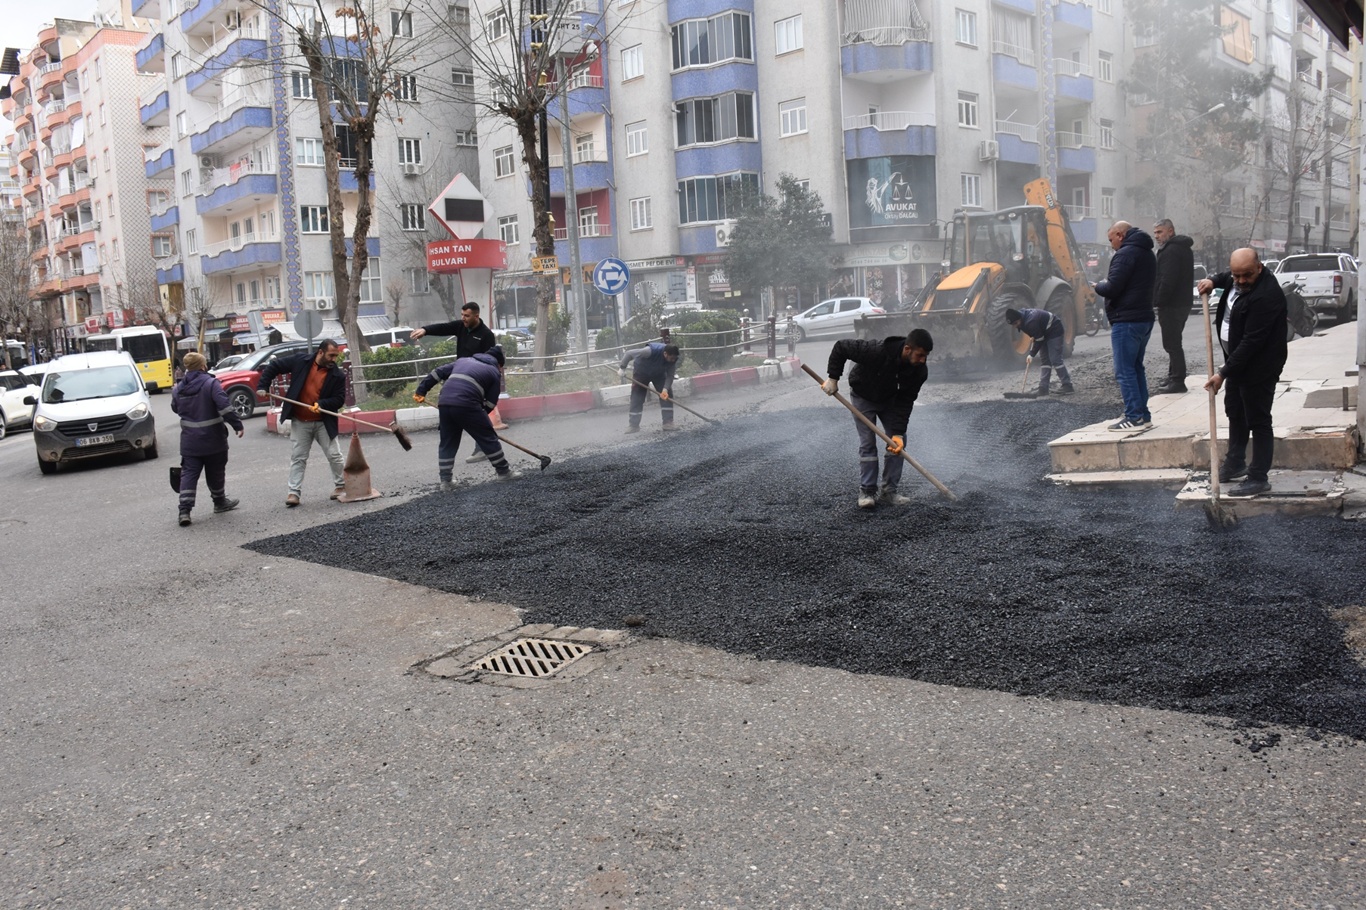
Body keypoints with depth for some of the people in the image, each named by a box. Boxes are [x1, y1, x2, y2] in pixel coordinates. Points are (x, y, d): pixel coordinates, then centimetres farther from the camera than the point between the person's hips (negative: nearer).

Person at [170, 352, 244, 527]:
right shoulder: (211, 384, -15)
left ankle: (184, 510, -8)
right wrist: (238, 425, -19)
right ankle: (220, 502, 30)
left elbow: (176, 408, 21)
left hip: (190, 442, 3)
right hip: (213, 440, -3)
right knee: (215, 473, 14)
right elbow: (225, 407, -25)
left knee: (188, 474, 3)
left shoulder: (179, 388, 2)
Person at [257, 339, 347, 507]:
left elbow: (339, 399, -7)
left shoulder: (337, 375, -8)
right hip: (299, 422, 0)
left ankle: (340, 486, 21)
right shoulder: (301, 360, -7)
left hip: (323, 422, 0)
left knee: (334, 456, 4)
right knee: (297, 458, 4)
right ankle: (294, 493, 8)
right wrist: (262, 386, -4)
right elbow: (274, 366, 3)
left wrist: (321, 404, -23)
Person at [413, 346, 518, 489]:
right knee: (488, 438, 10)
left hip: (444, 403, 5)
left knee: (447, 442, 17)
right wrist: (479, 416, 23)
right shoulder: (494, 372, 17)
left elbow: (437, 373, 26)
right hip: (466, 405, -5)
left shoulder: (463, 360, 31)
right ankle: (504, 471, 17)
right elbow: (491, 402, 12)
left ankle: (445, 480, 16)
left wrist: (421, 391, 29)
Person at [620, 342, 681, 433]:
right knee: (637, 398, -7)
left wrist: (665, 389, -36)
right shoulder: (651, 351, -41)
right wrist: (622, 368, -29)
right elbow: (629, 354, -32)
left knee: (667, 395, -10)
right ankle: (633, 426, 1)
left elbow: (670, 375, -21)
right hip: (641, 372, -3)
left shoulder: (673, 359, -28)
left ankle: (668, 423, -4)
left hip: (659, 374, 3)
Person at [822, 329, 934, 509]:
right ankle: (867, 491, 2)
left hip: (889, 399, 4)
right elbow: (841, 347, -30)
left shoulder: (919, 371, -26)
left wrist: (898, 432, -28)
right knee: (867, 443, -8)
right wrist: (833, 378, -26)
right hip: (863, 397, -4)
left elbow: (905, 402, -20)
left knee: (898, 442, -3)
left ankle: (889, 490, 7)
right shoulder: (877, 351, -41)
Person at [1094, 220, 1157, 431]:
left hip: (1126, 321, -10)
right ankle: (1143, 414, 18)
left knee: (1124, 370, -6)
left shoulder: (1125, 254, -14)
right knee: (1136, 367, 16)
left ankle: (1134, 417, -8)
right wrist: (1107, 284, 13)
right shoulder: (1147, 254, 18)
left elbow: (1111, 288, -20)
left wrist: (1099, 286, 0)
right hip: (1145, 318, 10)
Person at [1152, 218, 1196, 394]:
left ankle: (1177, 381, -7)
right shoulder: (1184, 248, 18)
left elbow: (1167, 280, -24)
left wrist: (1158, 301, -18)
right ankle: (1174, 377, 26)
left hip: (1171, 305, -11)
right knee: (1174, 343, 18)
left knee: (1172, 344, -8)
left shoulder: (1171, 250, -17)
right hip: (1182, 302, 11)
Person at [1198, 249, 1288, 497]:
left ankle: (1258, 478, 5)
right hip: (1237, 360, 10)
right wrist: (1214, 281, 4)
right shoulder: (1238, 278, -1)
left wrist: (1223, 373, -29)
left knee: (1258, 421, -3)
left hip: (1258, 367, -10)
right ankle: (1235, 465, 36)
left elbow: (1251, 342, -30)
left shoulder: (1266, 296, -30)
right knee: (1235, 412, 21)